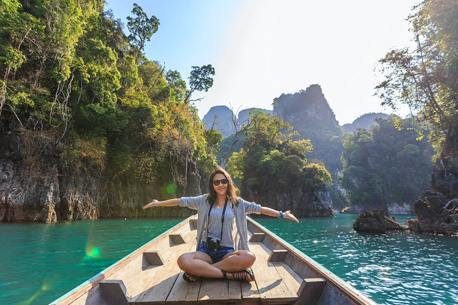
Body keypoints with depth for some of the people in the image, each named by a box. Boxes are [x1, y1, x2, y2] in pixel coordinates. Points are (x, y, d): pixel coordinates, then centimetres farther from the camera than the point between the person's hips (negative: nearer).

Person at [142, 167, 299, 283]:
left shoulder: (236, 202, 8)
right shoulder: (204, 200, 7)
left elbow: (259, 209, 8)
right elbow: (180, 201, 11)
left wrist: (282, 214, 5)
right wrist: (158, 203, 11)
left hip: (227, 251, 1)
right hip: (206, 250, 0)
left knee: (249, 257, -33)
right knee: (183, 261, -32)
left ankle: (200, 271, -21)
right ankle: (230, 275, -24)